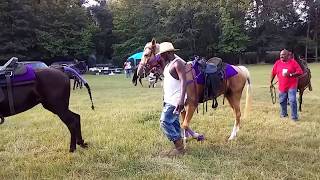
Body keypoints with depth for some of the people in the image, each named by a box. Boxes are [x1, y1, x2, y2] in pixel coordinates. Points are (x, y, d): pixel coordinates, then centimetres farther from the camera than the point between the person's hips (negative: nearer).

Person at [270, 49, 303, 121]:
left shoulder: (293, 62, -6)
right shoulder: (277, 63, 2)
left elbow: (300, 72, -9)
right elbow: (273, 73, 10)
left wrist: (290, 74, -21)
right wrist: (271, 82, 12)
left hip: (292, 86, -4)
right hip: (282, 86, 4)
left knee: (292, 101, -8)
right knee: (282, 101, 15)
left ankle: (294, 116, 2)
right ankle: (283, 114, 35)